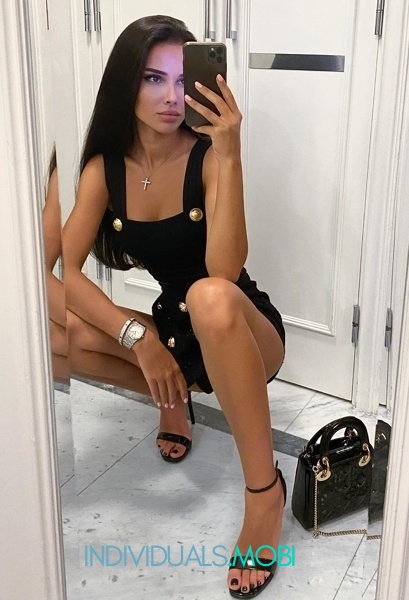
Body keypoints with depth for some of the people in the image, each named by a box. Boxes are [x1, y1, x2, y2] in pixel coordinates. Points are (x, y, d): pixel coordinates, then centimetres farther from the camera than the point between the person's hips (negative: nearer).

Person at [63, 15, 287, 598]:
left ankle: (264, 489, -24)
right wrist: (138, 339, -26)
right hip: (172, 329, 5)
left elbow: (224, 272, -30)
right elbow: (65, 272, -13)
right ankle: (172, 393, 7)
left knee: (208, 296, -41)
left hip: (243, 333, -4)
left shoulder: (208, 156, -17)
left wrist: (229, 156, -35)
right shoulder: (105, 167, -5)